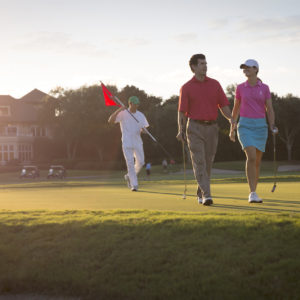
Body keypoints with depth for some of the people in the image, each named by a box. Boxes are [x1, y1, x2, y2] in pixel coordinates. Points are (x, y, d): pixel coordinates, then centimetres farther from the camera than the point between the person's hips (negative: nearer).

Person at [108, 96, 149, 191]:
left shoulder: (141, 115, 7)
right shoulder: (123, 114, -5)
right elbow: (110, 121, -17)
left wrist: (143, 130, -15)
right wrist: (118, 110, -29)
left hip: (138, 142, 4)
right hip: (127, 142, -4)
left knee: (140, 162, 1)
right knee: (130, 163, -9)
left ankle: (129, 176, 27)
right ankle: (134, 185, -7)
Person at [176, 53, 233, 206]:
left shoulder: (214, 84, 9)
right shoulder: (186, 88, 1)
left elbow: (224, 105, 7)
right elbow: (182, 111, -1)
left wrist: (231, 120, -10)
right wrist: (180, 130, -13)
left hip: (212, 127, 3)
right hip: (195, 127, -3)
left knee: (208, 163, 8)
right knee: (199, 162, -11)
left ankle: (200, 194, 22)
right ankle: (206, 195, -16)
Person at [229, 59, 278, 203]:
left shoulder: (264, 88, 4)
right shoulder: (240, 87, 5)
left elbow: (270, 110, 2)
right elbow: (236, 108, 14)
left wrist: (272, 126, -15)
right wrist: (232, 128, 16)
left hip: (260, 126, 2)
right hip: (245, 126, -2)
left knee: (257, 161, 7)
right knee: (251, 157, -21)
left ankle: (252, 193, 23)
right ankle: (253, 194, -22)